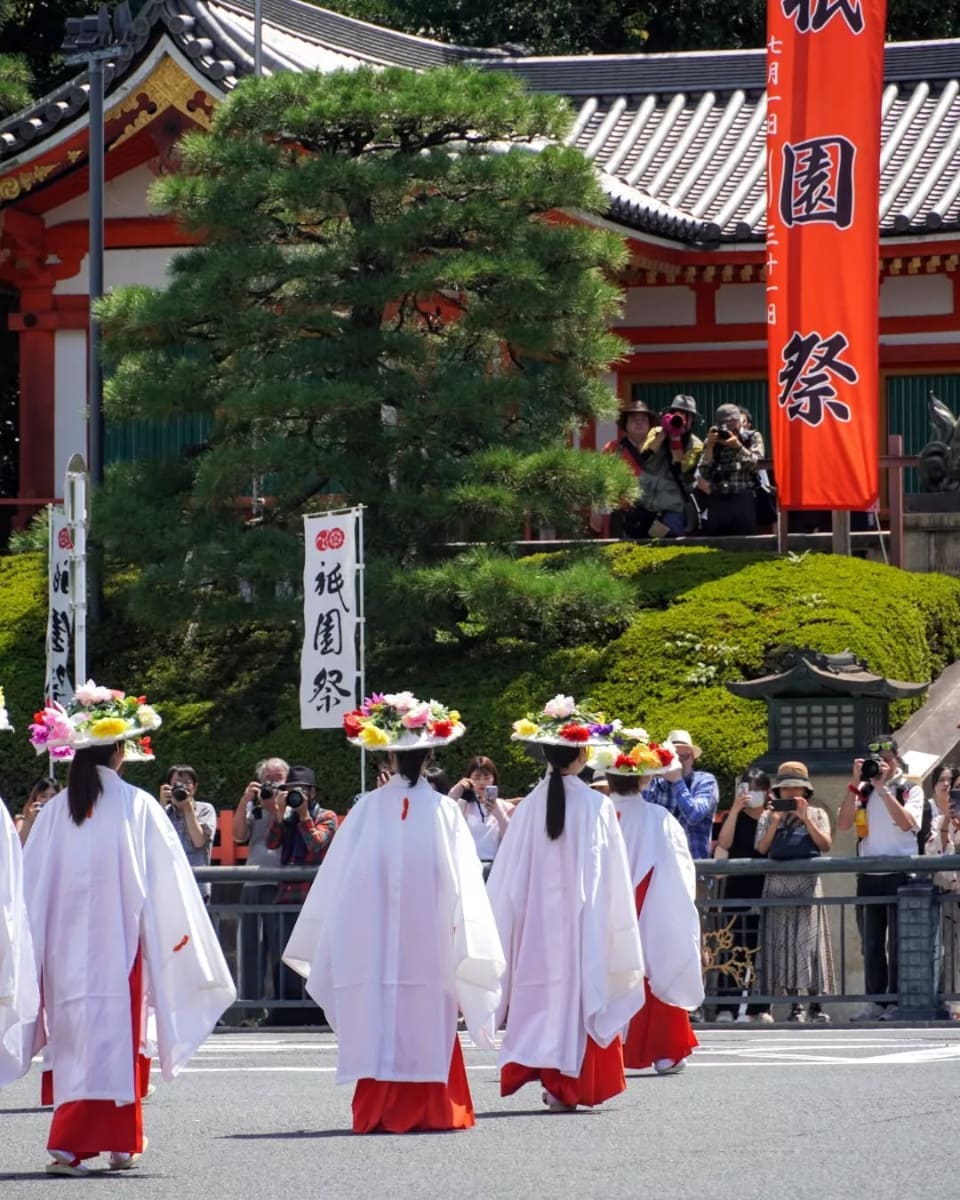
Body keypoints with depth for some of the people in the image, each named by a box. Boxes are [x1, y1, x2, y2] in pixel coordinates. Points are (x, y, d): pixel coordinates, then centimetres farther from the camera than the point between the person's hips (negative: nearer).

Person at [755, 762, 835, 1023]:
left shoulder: (817, 814, 14)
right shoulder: (768, 817, 15)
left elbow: (826, 845, 0)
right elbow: (761, 848, 3)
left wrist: (806, 819, -6)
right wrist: (775, 822, -8)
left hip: (807, 884, -1)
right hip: (777, 883, 1)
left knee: (809, 940, -8)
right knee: (782, 942, -5)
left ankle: (815, 1004, -7)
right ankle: (795, 1004, -4)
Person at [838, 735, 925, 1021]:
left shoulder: (911, 790, 2)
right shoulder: (862, 791, 11)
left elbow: (906, 823, -15)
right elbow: (843, 824, 0)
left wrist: (882, 788, -16)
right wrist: (854, 784, -6)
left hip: (899, 875, -4)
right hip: (868, 876, 4)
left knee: (897, 944, -4)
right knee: (871, 945, 6)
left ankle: (895, 1002, -3)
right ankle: (875, 1002, 10)